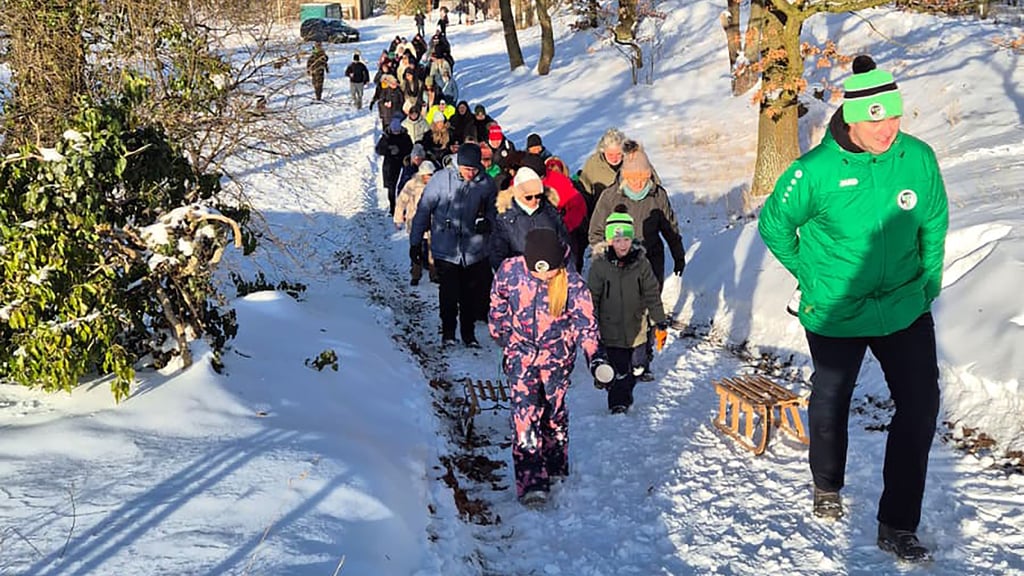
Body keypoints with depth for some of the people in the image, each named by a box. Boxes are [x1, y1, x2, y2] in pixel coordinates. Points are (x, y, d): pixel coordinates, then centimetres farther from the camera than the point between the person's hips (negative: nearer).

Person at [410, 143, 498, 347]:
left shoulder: (486, 183, -4)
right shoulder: (441, 179, -8)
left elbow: (493, 209, 12)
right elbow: (424, 210, 0)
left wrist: (488, 221, -11)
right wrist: (415, 242, 3)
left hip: (475, 251, 2)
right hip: (446, 249, -2)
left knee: (473, 295, 9)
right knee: (449, 294, 2)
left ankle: (468, 332, 26)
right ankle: (448, 331, 22)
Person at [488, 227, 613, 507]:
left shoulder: (572, 283, -17)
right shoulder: (509, 271, -14)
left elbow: (585, 322, -13)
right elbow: (498, 307, 4)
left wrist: (595, 358, -25)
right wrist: (503, 340, 12)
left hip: (557, 355, 0)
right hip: (520, 352, 0)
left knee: (554, 412, 12)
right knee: (525, 413, -12)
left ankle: (554, 469, 34)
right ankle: (530, 482, -15)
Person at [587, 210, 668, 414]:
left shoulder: (641, 263, -4)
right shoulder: (600, 265, -10)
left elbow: (652, 295, 1)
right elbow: (592, 298, -4)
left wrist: (660, 323, 0)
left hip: (636, 329, 3)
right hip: (610, 330, -3)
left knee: (634, 370, 16)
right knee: (617, 370, 0)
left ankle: (626, 396, 40)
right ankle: (618, 403, 21)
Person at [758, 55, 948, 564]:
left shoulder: (918, 158, -10)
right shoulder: (817, 170, -20)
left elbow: (934, 225, 6)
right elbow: (774, 225, -4)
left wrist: (927, 285, 5)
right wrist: (813, 276, -1)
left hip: (905, 310, 3)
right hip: (835, 315, -2)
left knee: (920, 408, -1)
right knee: (830, 403, 17)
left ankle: (898, 526, 14)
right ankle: (827, 487, 45)